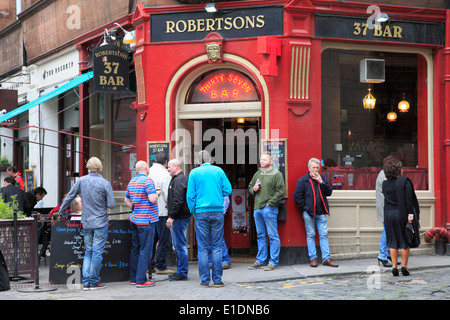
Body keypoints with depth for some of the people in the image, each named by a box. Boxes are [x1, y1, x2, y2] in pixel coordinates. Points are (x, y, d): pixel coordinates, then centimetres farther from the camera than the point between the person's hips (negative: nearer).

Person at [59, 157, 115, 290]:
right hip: (101, 222, -3)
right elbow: (111, 205, -10)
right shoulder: (105, 183, -10)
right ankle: (94, 282, 3)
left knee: (88, 252, 12)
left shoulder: (81, 181, -2)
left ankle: (86, 282, 8)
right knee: (97, 252, 1)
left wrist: (62, 210, 22)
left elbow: (69, 196, 6)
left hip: (86, 223, 3)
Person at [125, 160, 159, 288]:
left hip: (135, 220, 9)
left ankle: (134, 278, 17)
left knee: (136, 249, 13)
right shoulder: (147, 181, -13)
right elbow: (152, 199, -21)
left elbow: (126, 199, 22)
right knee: (145, 250, -7)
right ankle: (141, 280, -8)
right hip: (146, 221, -9)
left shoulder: (131, 182, 14)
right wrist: (157, 194, -2)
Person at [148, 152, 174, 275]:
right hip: (162, 212, -7)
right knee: (164, 240, 0)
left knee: (152, 239, 16)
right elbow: (168, 195, -15)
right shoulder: (165, 174, -13)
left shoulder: (148, 172, 7)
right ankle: (161, 266, 2)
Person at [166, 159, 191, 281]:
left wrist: (171, 217, -21)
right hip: (178, 218, 11)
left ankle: (182, 273, -3)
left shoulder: (179, 180, -15)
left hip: (179, 218, -11)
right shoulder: (179, 179, 19)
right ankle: (180, 271, 22)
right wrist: (172, 217, 21)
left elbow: (178, 201, -23)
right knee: (178, 246, 16)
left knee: (180, 246, -6)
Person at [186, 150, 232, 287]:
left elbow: (190, 195, -1)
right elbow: (228, 190, 3)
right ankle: (217, 279, 4)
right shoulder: (219, 171, 5)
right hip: (217, 211, 1)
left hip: (201, 212, -1)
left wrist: (193, 212, 9)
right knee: (217, 246, 5)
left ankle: (205, 280, 4)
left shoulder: (194, 173, 2)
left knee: (203, 248, 3)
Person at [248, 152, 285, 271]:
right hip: (257, 208, 7)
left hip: (270, 208, -7)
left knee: (273, 236, -4)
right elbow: (250, 188, 25)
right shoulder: (257, 174, 16)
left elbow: (281, 191, -10)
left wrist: (270, 203, -14)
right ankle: (260, 260, 18)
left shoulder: (276, 174, -4)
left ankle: (273, 261, -1)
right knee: (260, 235, 12)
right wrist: (253, 189, 2)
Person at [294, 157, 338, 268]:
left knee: (324, 234, 2)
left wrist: (321, 182, -9)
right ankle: (313, 258, 8)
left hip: (321, 212, 3)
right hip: (309, 213, -3)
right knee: (310, 235, 2)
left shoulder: (322, 178, 10)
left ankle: (326, 258, 3)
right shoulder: (302, 180, -1)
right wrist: (305, 208, -6)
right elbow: (297, 197, -1)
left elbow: (329, 192, 3)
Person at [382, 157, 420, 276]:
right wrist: (410, 214, -15)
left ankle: (394, 267, 7)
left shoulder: (385, 183, 3)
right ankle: (404, 266, 4)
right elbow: (408, 199, -14)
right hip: (402, 213, -3)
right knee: (405, 241, 7)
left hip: (388, 214, 4)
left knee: (393, 241, 9)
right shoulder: (405, 181, -10)